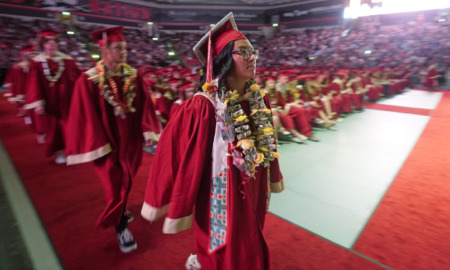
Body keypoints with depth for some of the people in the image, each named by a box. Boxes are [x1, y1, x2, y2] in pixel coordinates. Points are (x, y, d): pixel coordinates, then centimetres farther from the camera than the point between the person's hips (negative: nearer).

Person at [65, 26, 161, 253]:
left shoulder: (133, 75, -1)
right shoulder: (88, 80, -12)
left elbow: (144, 105, -1)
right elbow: (86, 116, -12)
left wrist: (148, 131, -8)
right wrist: (96, 147, -14)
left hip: (131, 140, 4)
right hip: (107, 143, -4)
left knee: (126, 182, 19)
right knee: (115, 186, 6)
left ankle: (120, 210, 48)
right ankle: (121, 228, 27)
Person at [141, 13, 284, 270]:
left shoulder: (260, 101, -3)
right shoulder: (203, 107, -25)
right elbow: (186, 161, -19)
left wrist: (273, 179, 17)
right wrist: (178, 210, -10)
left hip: (254, 195, 7)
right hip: (222, 201, -7)